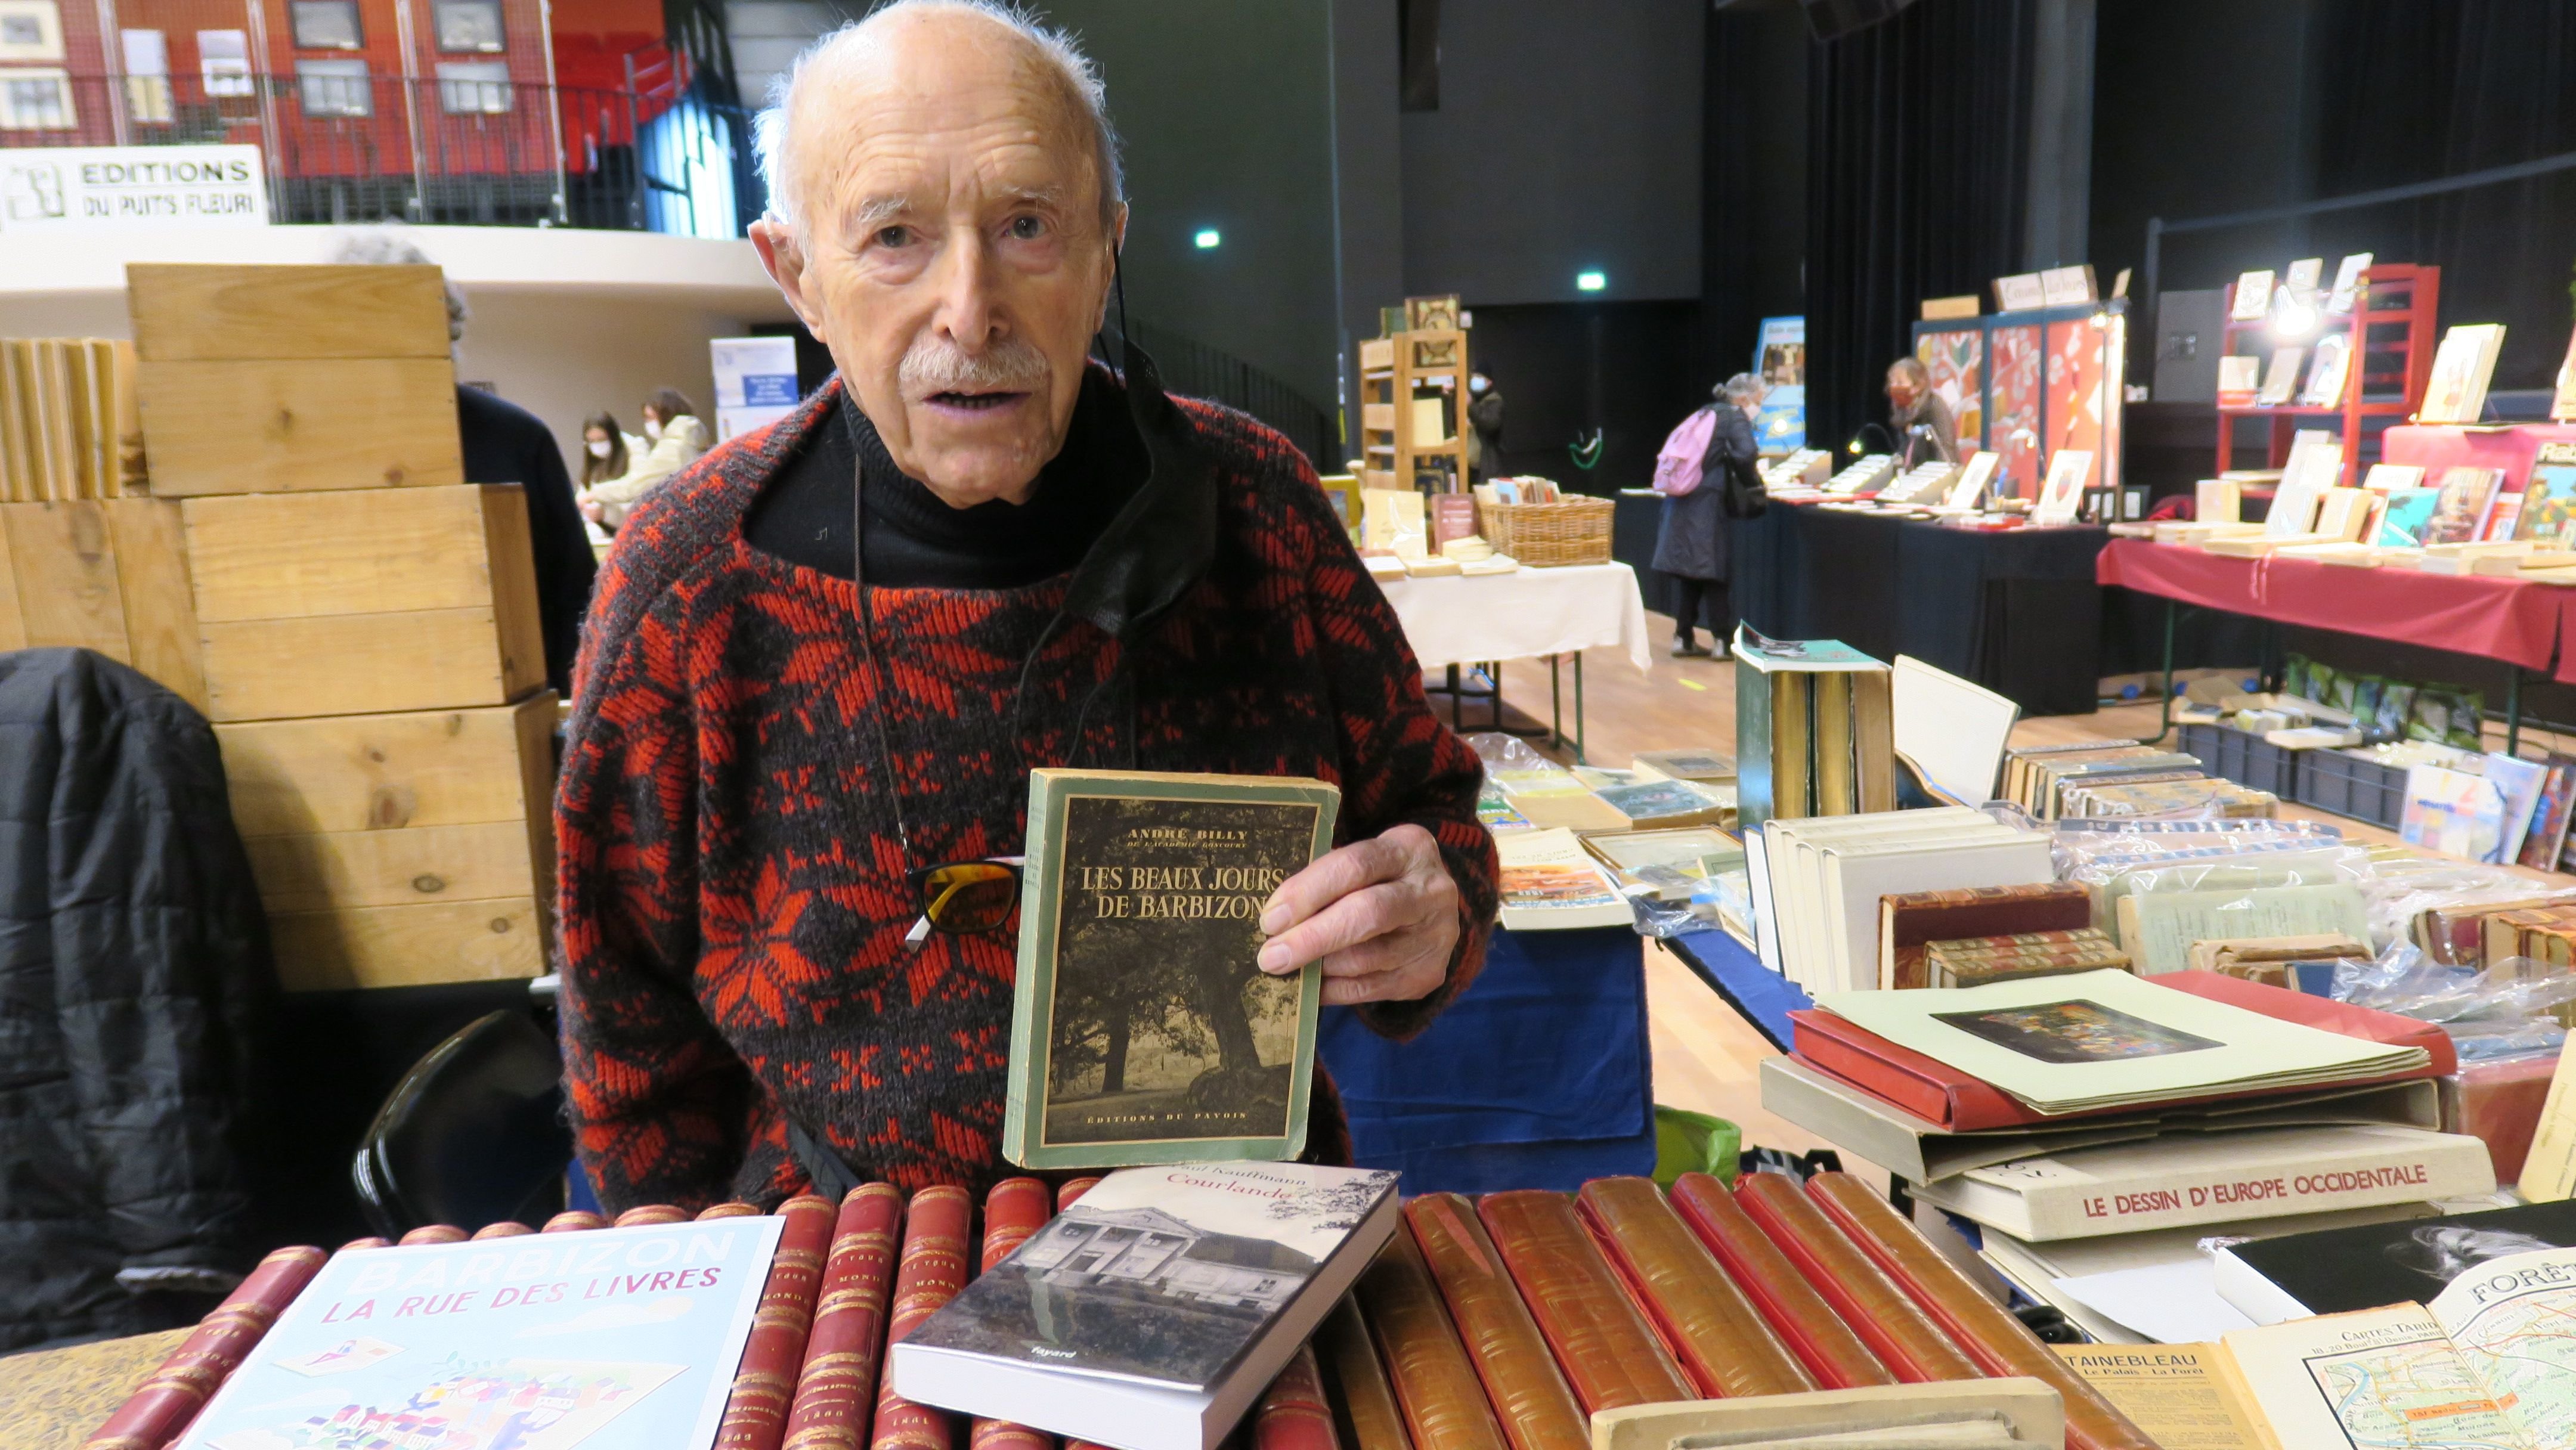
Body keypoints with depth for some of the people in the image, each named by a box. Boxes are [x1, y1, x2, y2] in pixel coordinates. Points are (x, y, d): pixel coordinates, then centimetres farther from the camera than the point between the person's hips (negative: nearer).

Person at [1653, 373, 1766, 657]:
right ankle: (1723, 640, 3)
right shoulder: (1736, 418, -3)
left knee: (1688, 572, 10)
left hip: (1682, 504, 7)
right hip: (1706, 505, -7)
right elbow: (1745, 455, -19)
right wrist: (1754, 483, -3)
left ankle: (1684, 638, 13)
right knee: (1714, 571, -2)